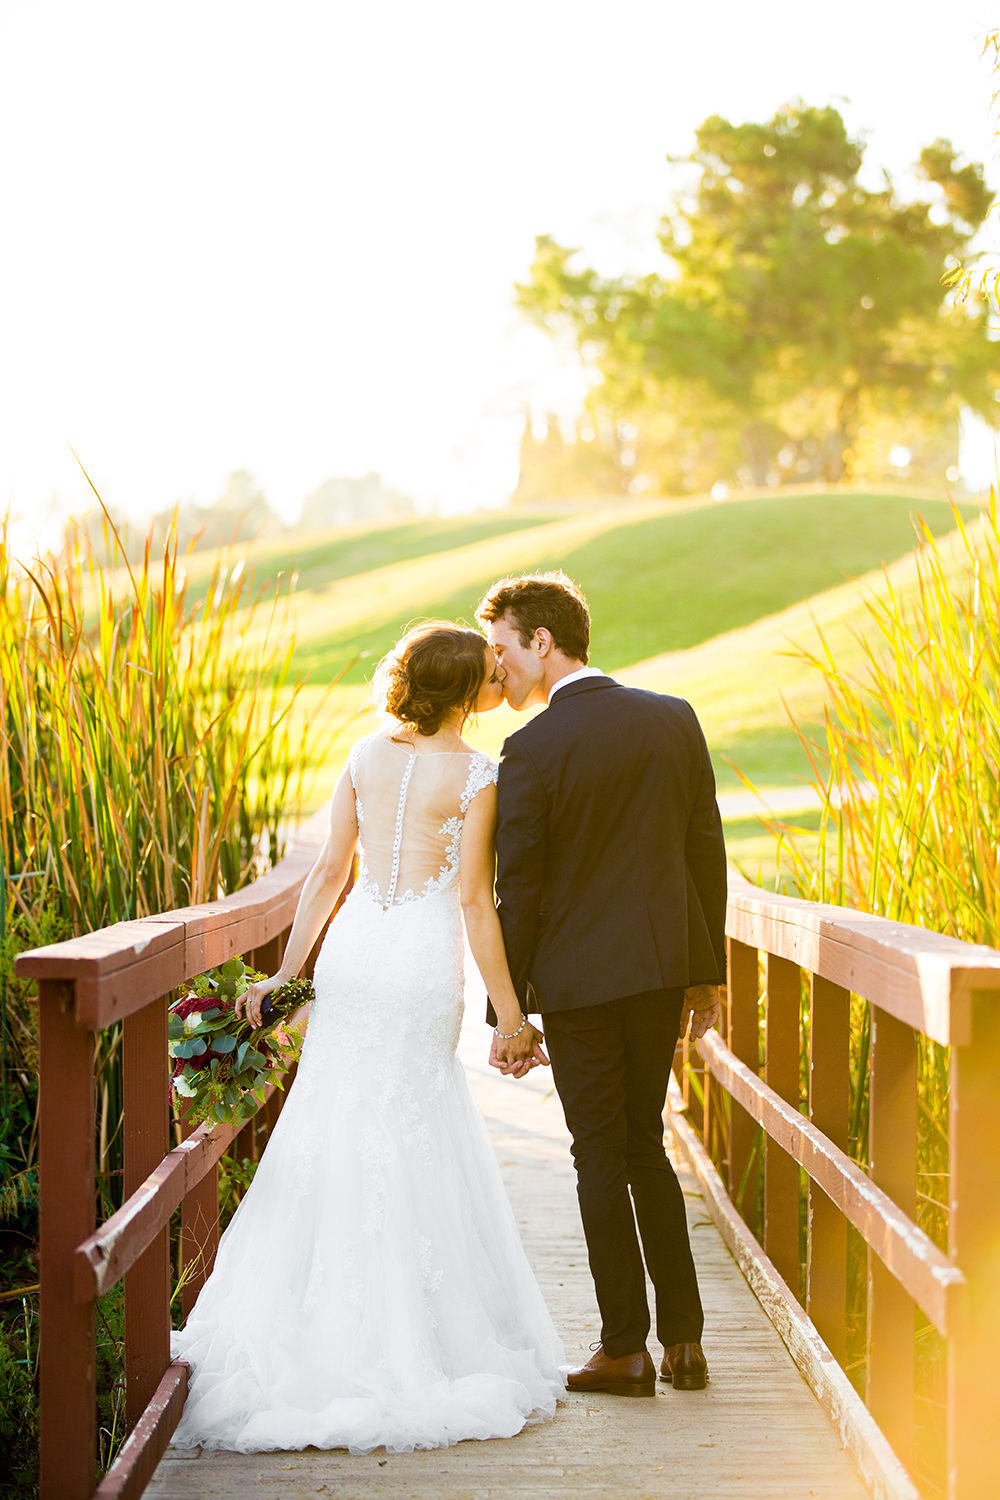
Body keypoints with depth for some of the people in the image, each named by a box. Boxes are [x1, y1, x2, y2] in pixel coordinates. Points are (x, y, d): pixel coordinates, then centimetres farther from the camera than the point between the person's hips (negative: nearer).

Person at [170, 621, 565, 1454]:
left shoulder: (368, 754, 8)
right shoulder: (476, 775, -8)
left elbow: (328, 872, 9)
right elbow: (475, 902, -10)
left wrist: (286, 971, 15)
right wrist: (511, 1018, -5)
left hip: (351, 950, 5)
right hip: (422, 966, -5)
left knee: (330, 1134, 12)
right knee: (404, 1150, 4)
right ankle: (397, 1346, 12)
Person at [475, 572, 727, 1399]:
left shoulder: (531, 750, -13)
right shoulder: (674, 719, 3)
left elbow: (519, 890, -11)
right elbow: (707, 854, 6)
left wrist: (507, 1010, -4)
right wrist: (707, 973, 14)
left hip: (578, 979, -5)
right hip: (664, 968, 5)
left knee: (602, 1159, 6)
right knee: (645, 1145, 18)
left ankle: (626, 1350, 12)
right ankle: (684, 1340, 19)